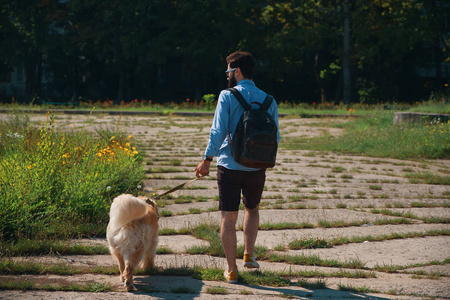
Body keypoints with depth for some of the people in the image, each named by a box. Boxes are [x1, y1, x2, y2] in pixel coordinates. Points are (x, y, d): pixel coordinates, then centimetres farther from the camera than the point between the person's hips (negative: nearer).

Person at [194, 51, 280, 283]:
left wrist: (207, 160, -7)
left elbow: (218, 131, -13)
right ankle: (249, 255, 20)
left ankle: (232, 270, 6)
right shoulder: (268, 100, 4)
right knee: (252, 209, 27)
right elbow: (275, 137, 8)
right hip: (257, 168, 3)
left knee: (228, 218, 4)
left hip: (230, 166, -3)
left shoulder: (227, 96, -7)